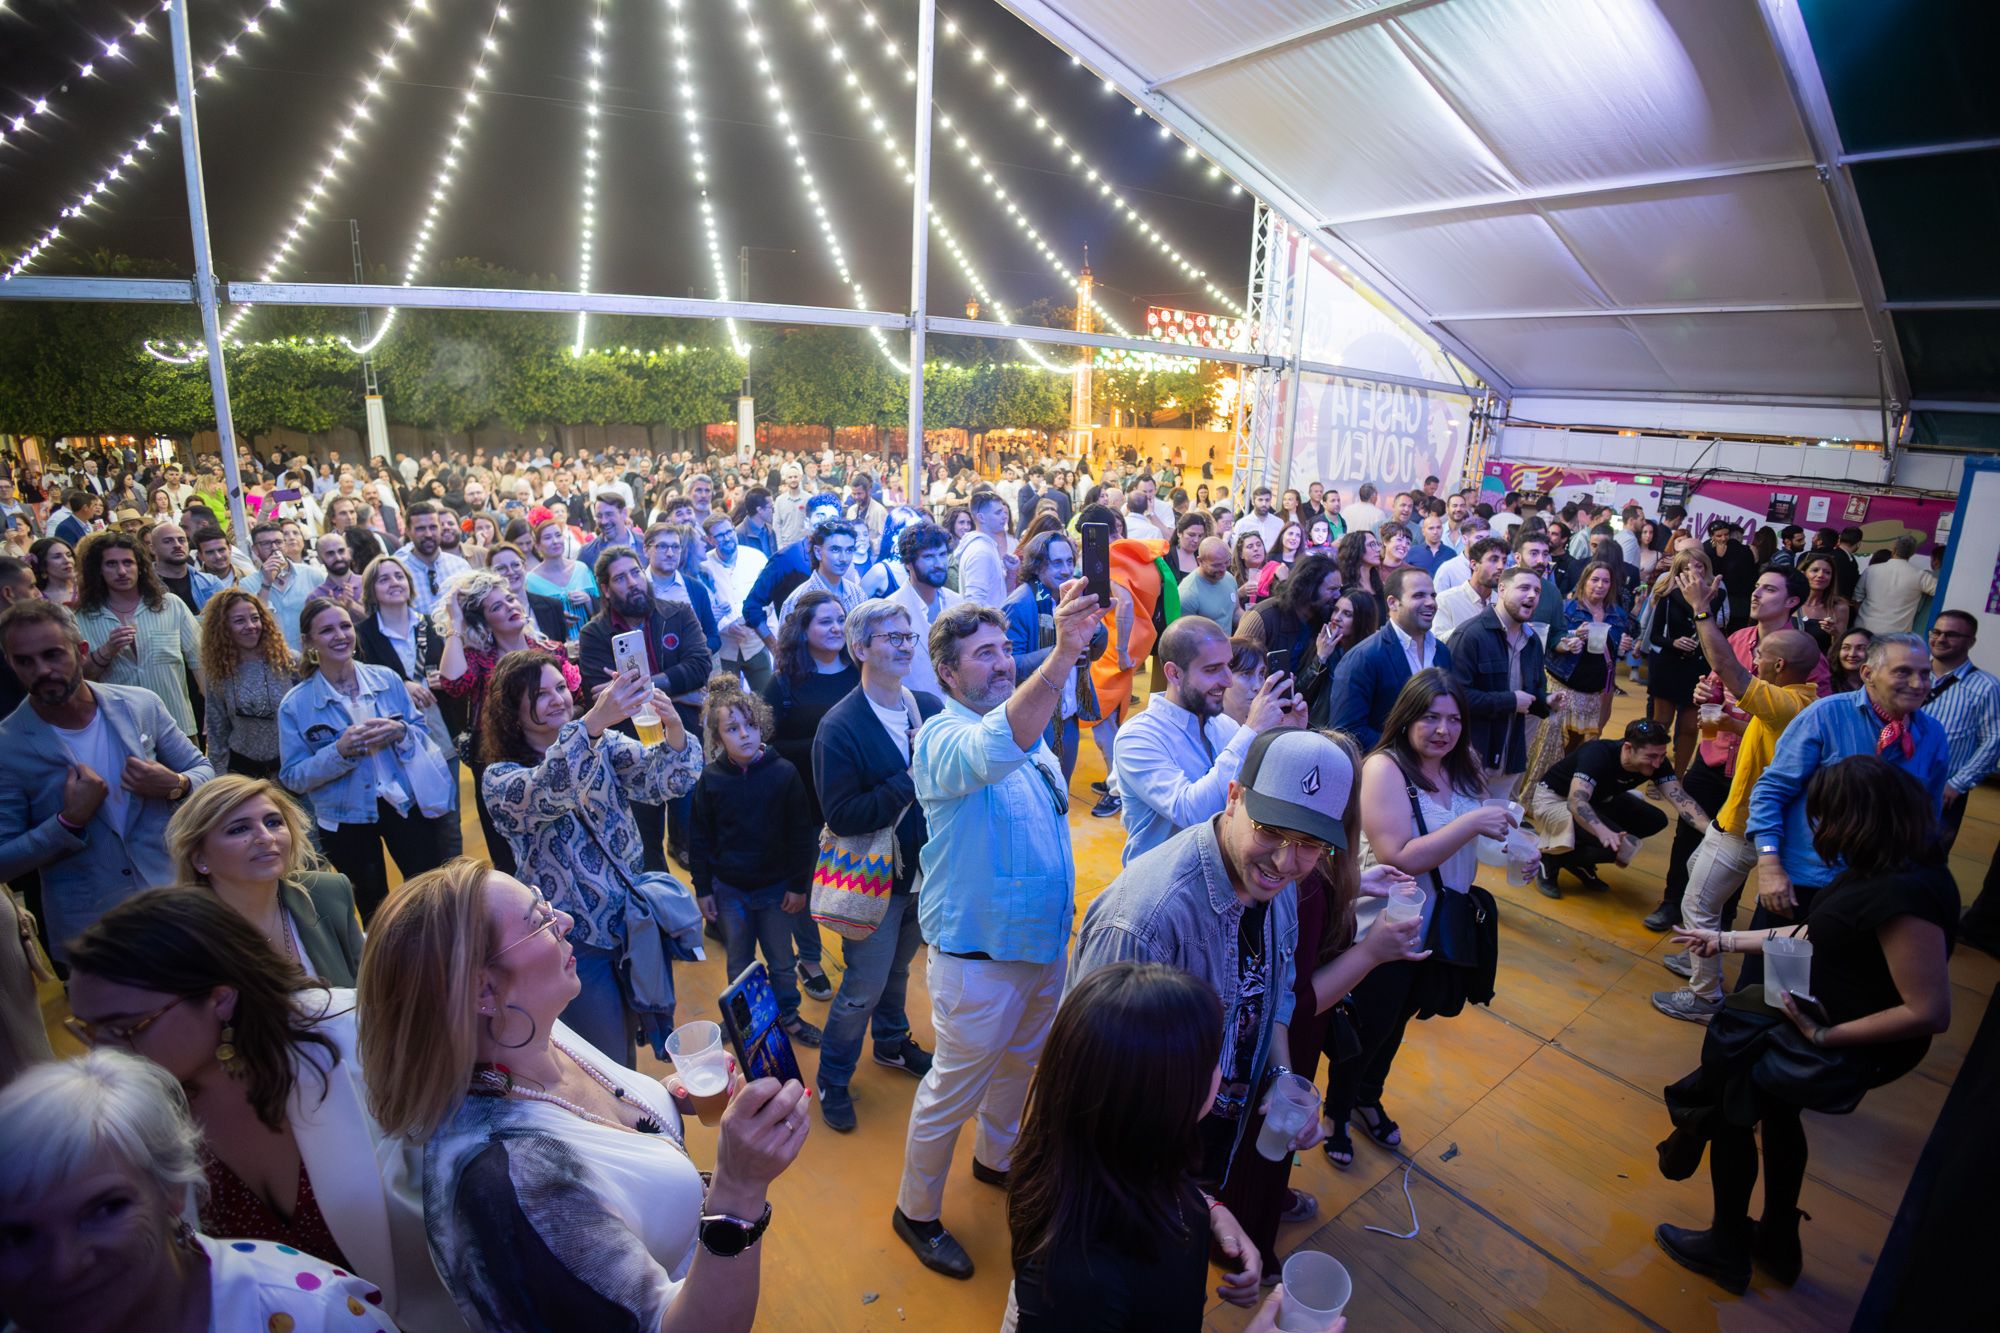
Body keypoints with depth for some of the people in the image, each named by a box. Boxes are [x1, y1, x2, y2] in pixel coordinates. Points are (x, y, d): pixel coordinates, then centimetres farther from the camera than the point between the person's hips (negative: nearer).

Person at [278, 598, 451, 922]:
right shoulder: (295, 705, -7)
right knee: (374, 910, 16)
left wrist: (400, 732, -18)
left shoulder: (388, 679, -2)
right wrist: (340, 751, -24)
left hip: (407, 803, 1)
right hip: (346, 820, -1)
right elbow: (293, 777, -7)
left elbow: (422, 731, 5)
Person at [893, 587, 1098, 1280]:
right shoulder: (943, 739, -24)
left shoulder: (1030, 732, 3)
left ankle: (996, 1157, 53)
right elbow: (994, 750, -49)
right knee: (954, 1088, 10)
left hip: (1045, 941, 8)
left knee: (1020, 1062, 27)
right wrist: (1063, 654, -61)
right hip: (980, 955, -8)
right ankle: (916, 1211, 34)